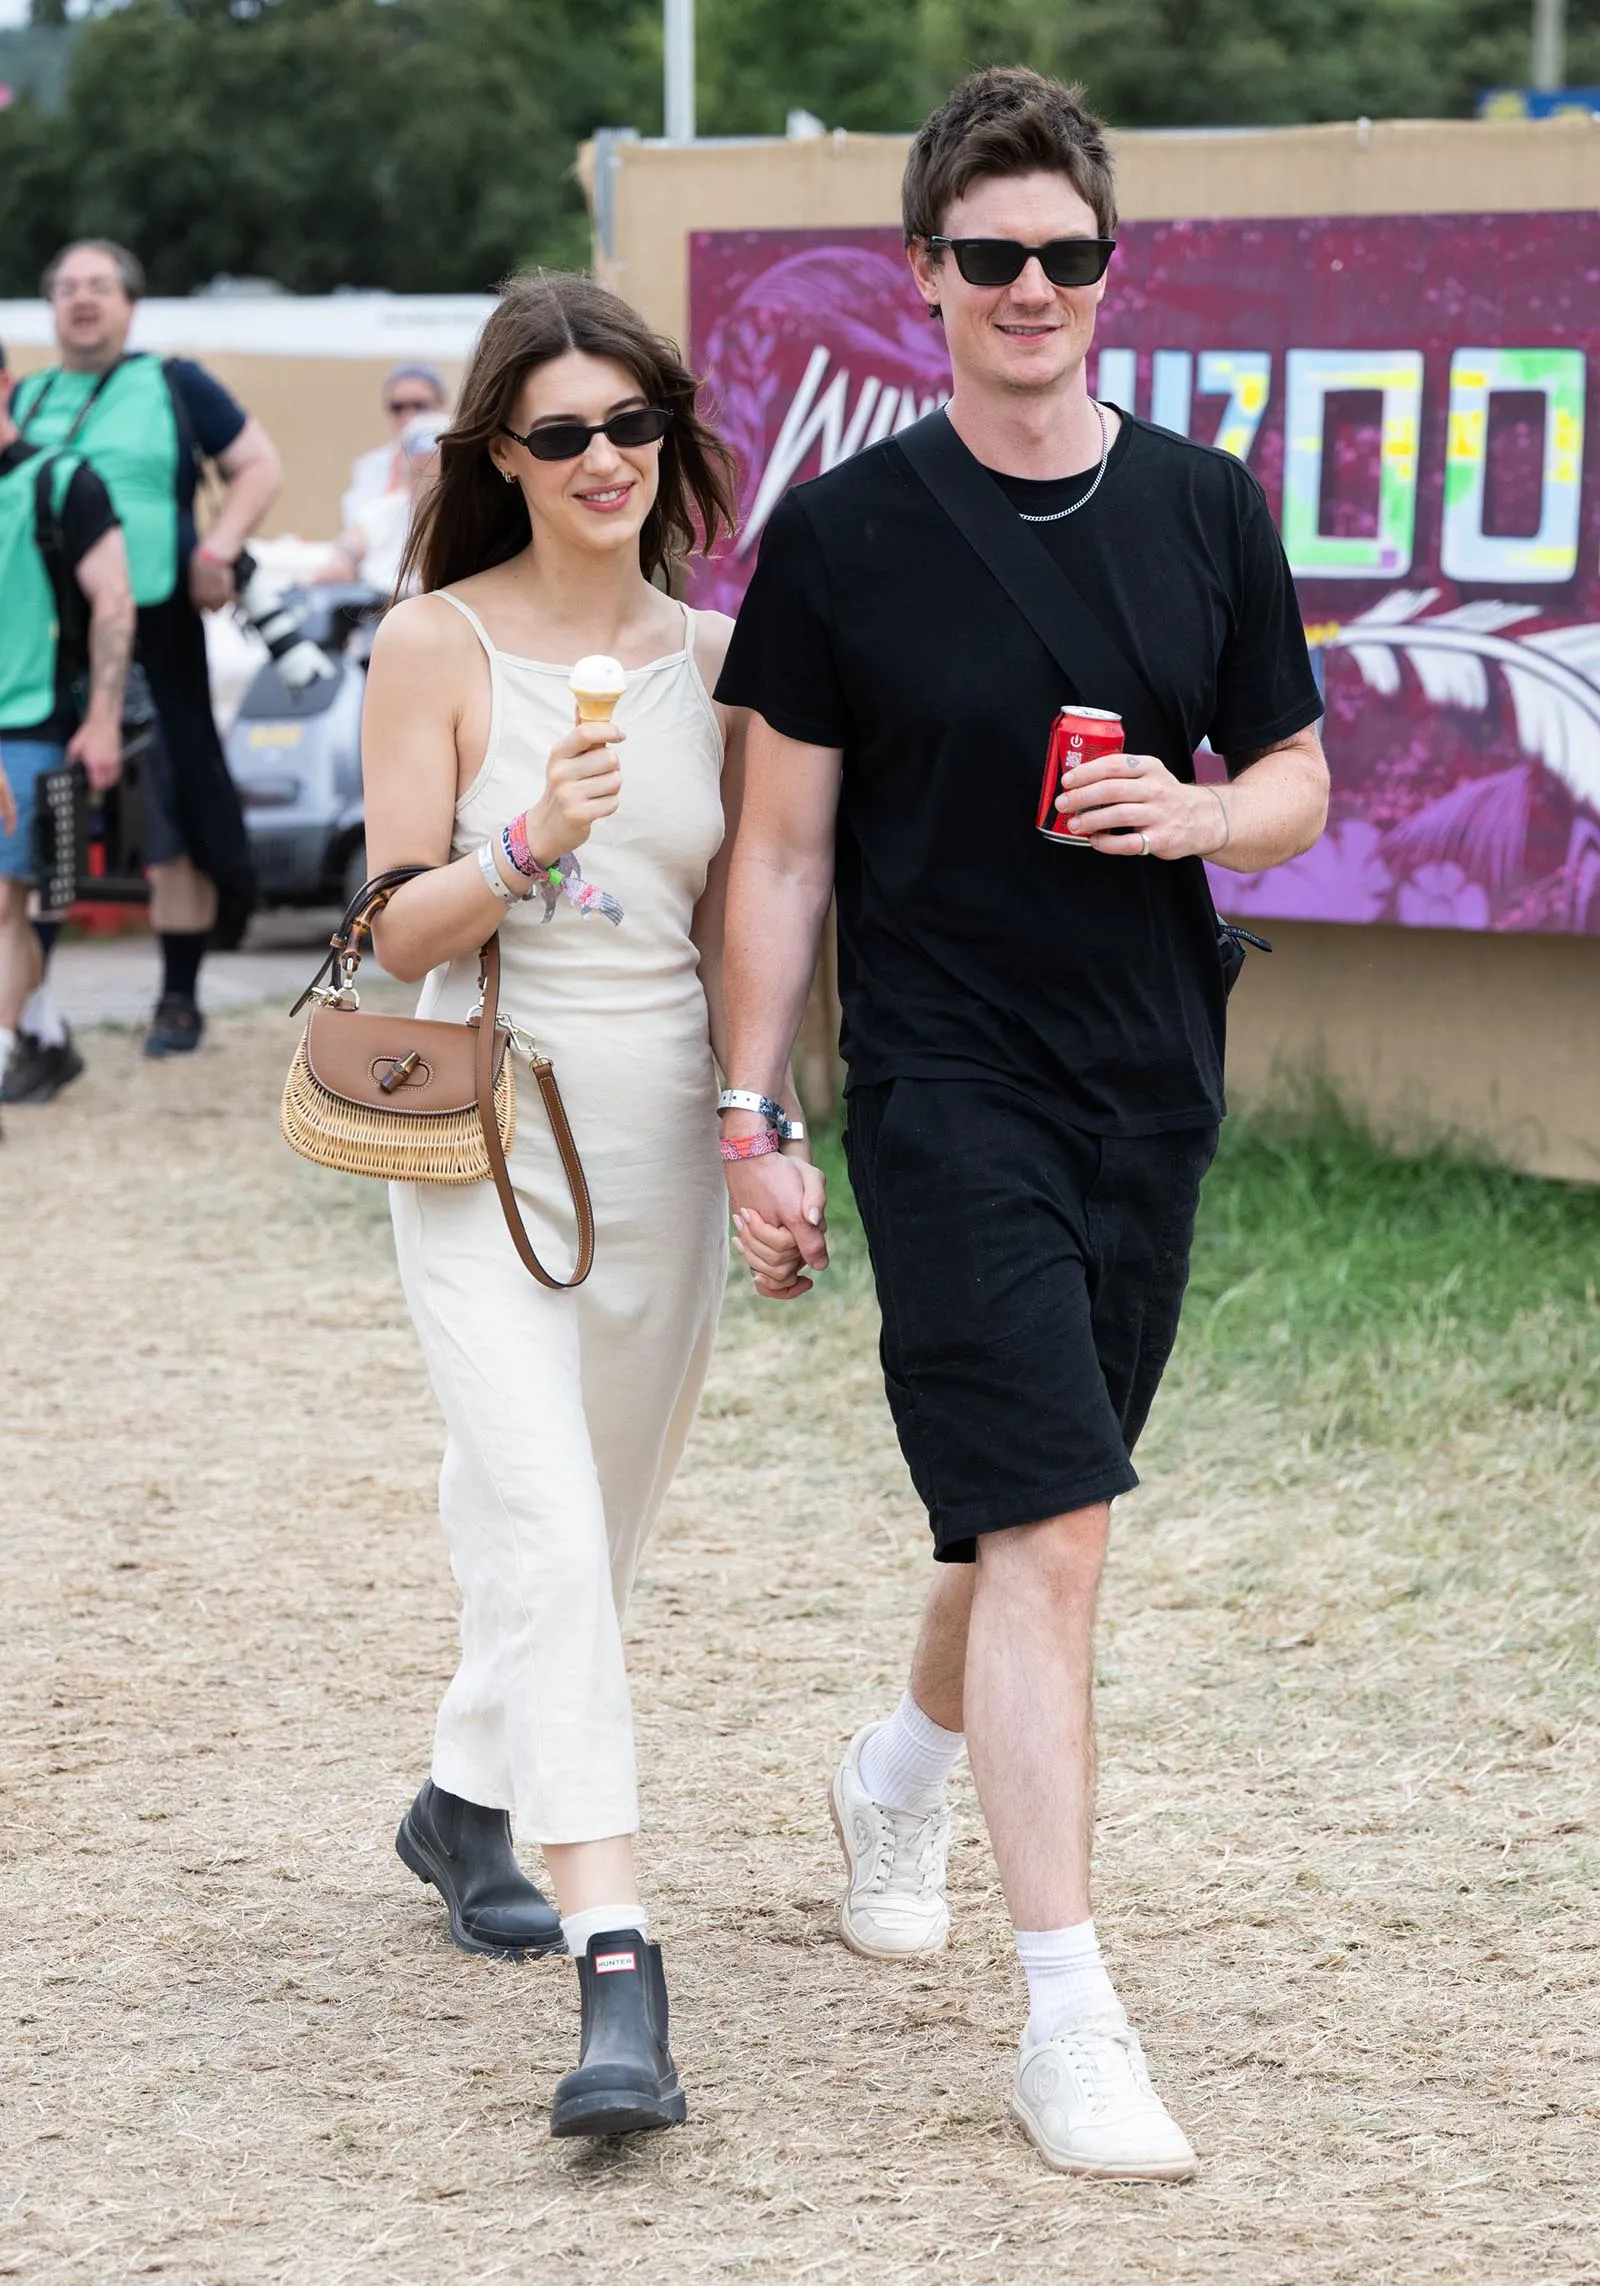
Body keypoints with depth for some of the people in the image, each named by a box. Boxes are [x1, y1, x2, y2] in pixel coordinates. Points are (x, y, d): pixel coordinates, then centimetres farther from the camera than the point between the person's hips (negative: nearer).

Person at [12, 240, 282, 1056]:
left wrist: (217, 550, -7)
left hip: (153, 631, -3)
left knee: (173, 819, -1)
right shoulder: (24, 399, 17)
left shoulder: (173, 386, 8)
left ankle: (180, 1000, 9)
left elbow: (259, 466, 7)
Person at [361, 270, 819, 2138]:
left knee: (595, 1519, 16)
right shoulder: (437, 646, -5)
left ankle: (466, 1806, 42)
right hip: (490, 1136, -5)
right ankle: (618, 1974, -21)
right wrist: (534, 843, -24)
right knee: (546, 1534, -15)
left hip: (661, 1143, 5)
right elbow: (401, 933, -7)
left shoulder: (710, 660, 7)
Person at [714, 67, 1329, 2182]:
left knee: (1028, 1514, 17)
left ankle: (902, 1774, 48)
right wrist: (752, 1119, -2)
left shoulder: (1208, 513, 4)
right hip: (947, 1096, -4)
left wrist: (1197, 814, -12)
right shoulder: (841, 535, -5)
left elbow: (1299, 785, 11)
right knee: (1047, 1533, -13)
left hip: (1152, 1093, 4)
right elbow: (786, 849, 0)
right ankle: (1071, 2024, -12)